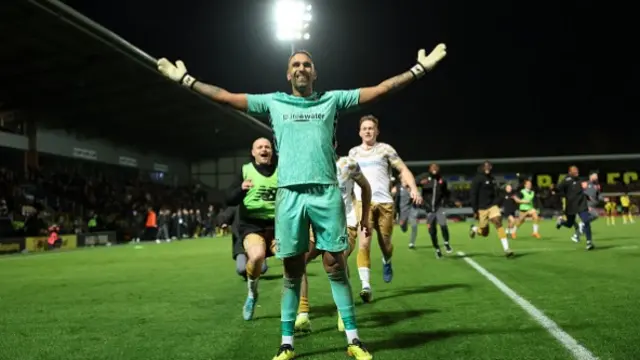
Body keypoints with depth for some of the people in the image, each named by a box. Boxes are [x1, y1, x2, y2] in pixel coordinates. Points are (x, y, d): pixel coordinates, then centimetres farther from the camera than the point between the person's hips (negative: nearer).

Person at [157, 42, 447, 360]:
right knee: (292, 271, 6)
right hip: (290, 194, 1)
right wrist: (185, 79, 13)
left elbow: (381, 89, 10)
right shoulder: (274, 102, 14)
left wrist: (420, 69, 8)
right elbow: (226, 96, 15)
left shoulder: (332, 99, 12)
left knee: (336, 266, 2)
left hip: (326, 192, -1)